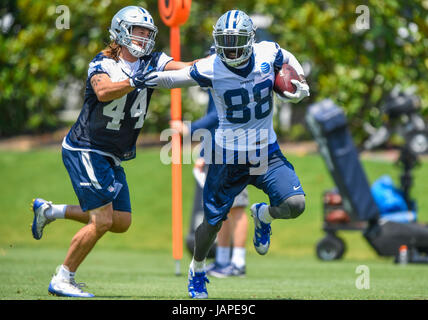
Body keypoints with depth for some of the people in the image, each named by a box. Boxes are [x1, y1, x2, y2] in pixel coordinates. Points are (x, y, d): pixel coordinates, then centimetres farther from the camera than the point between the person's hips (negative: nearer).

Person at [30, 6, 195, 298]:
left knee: (121, 222, 9)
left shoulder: (152, 63, 1)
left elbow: (186, 68, -13)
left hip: (112, 157, 8)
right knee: (102, 221, -15)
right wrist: (135, 82, -48)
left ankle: (51, 211, 22)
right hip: (86, 150, -8)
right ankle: (62, 280, -2)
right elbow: (104, 92, -35)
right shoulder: (102, 64, -14)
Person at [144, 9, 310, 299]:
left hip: (267, 152, 2)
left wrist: (302, 85, -2)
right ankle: (197, 270, 38)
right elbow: (173, 78, -6)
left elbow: (289, 60, 13)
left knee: (295, 205, -18)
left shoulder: (268, 53, -9)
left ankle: (263, 215, 19)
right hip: (228, 156, -2)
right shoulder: (211, 69, -16)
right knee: (213, 222, 7)